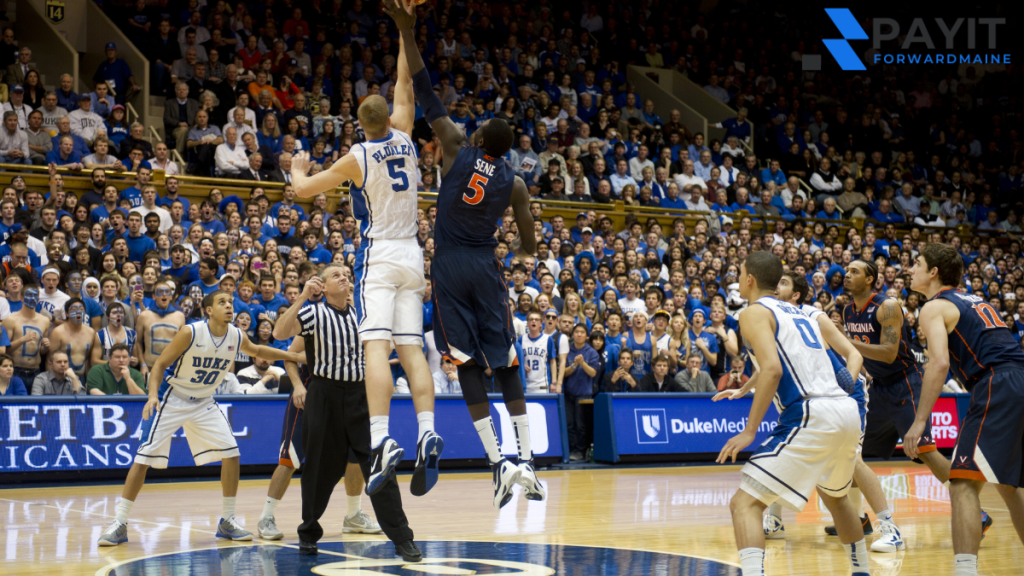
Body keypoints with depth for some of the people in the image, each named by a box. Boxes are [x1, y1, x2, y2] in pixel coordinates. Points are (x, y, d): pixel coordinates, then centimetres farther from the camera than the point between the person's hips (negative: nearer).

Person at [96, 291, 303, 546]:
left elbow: (256, 350, 18)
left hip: (204, 403, 5)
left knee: (231, 454, -4)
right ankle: (120, 523, -2)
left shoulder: (237, 337, -5)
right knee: (144, 456, -10)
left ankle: (227, 521, 9)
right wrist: (153, 395, -30)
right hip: (172, 399, -5)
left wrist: (292, 356, 13)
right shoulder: (190, 333, -21)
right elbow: (159, 365, -15)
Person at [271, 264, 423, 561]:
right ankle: (308, 534, 26)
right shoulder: (313, 313, -2)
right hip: (324, 396, -2)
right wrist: (302, 297, -27)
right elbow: (280, 333, -20)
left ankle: (402, 539, -5)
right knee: (320, 469, 7)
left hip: (360, 395, 2)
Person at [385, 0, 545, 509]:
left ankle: (498, 463, -7)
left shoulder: (458, 151, -5)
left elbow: (427, 96, -6)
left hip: (449, 266, -1)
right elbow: (528, 245, 4)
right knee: (505, 365, 7)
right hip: (485, 268, 1)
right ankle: (526, 462, 3)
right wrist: (520, 248, 29)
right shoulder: (514, 184, -1)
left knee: (468, 365, 1)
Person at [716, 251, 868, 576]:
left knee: (744, 504, -9)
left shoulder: (754, 313, 1)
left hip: (811, 416, -8)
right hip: (848, 411, 8)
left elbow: (772, 369, -15)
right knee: (834, 496, 36)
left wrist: (749, 431, -15)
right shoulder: (802, 313, 26)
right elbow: (853, 355, 29)